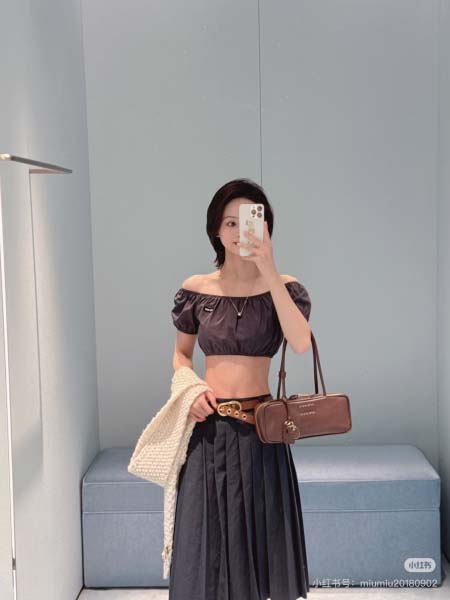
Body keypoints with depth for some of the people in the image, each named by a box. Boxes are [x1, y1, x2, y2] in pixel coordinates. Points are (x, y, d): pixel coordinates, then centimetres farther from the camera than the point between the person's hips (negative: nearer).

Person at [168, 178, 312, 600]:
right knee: (206, 540, 7)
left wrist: (269, 271, -26)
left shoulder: (284, 288, -3)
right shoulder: (195, 290, 2)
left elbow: (301, 343, -22)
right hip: (208, 426, 1)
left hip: (260, 426, -1)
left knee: (262, 534, 10)